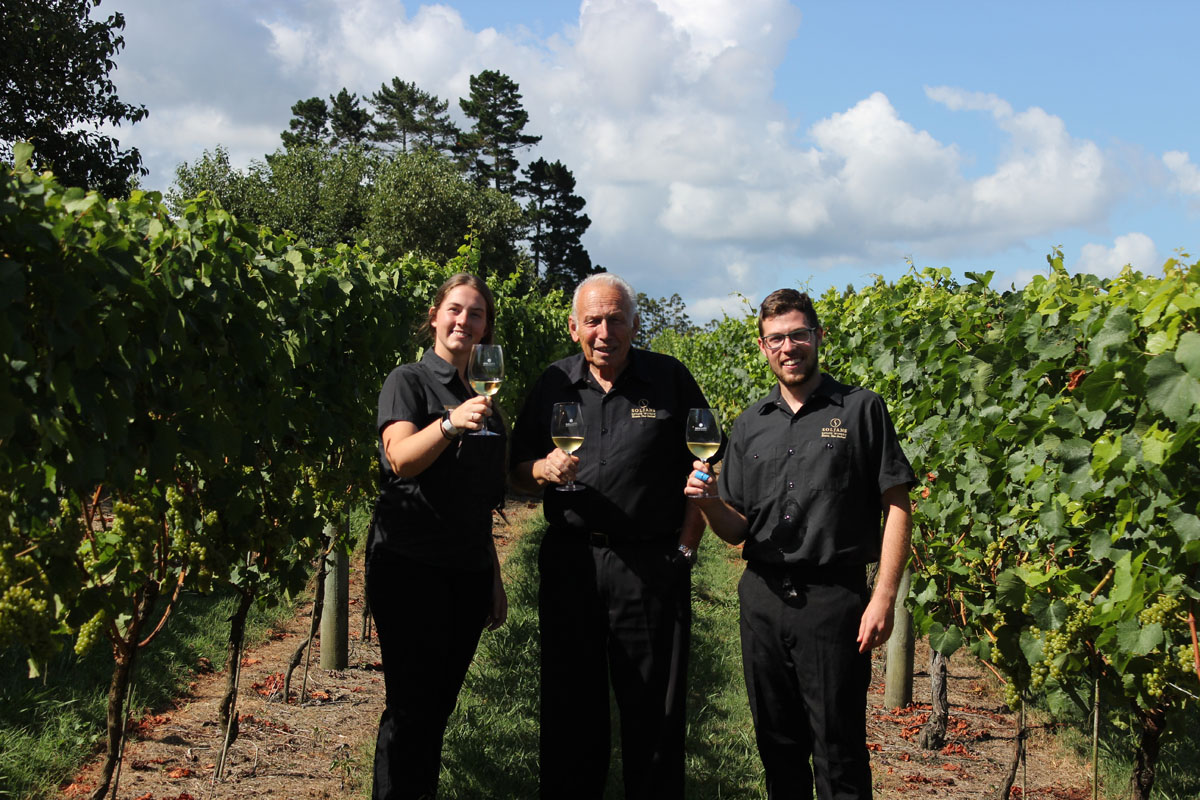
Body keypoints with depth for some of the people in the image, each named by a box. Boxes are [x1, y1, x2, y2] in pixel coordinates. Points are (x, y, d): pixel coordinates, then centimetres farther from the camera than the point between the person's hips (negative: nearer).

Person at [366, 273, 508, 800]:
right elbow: (402, 457, -20)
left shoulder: (481, 396, 18)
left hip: (467, 572, 6)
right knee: (411, 707, -8)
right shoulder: (409, 381, -1)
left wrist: (494, 578, 19)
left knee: (438, 705, 9)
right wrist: (451, 423, -37)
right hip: (411, 566, -6)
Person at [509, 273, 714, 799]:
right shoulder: (554, 383, 9)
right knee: (570, 703, 10)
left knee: (654, 710, 4)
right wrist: (546, 470, -9)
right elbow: (517, 472, 13)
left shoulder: (671, 380, 1)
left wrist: (685, 549, -3)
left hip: (651, 565, -2)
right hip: (569, 559, 3)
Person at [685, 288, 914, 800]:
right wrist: (708, 502, -9)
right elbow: (736, 531, 13)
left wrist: (884, 598, -12)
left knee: (838, 753, 0)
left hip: (833, 598, -4)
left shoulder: (860, 409, 0)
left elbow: (896, 507, -4)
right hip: (763, 598, 4)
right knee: (778, 746, 13)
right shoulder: (749, 425, 12)